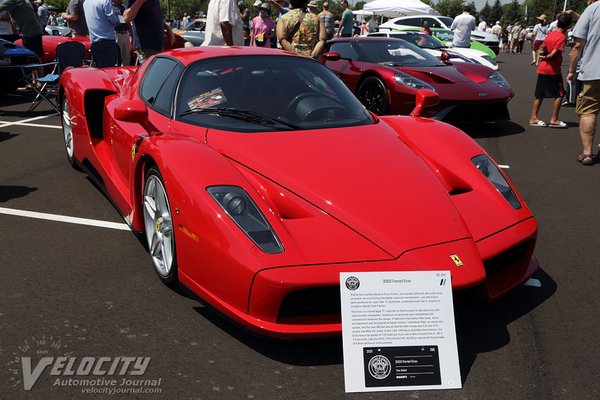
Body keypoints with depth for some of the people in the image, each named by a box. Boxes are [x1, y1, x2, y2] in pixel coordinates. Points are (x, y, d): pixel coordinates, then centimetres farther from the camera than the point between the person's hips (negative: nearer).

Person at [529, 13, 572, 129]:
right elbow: (554, 53, -18)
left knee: (540, 94, 10)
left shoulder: (550, 34, 8)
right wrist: (545, 57, -3)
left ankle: (533, 118, 11)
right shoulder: (562, 37, -14)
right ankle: (554, 119, 1)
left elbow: (542, 47, 11)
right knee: (559, 94, 2)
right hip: (553, 70, -7)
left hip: (542, 68, 7)